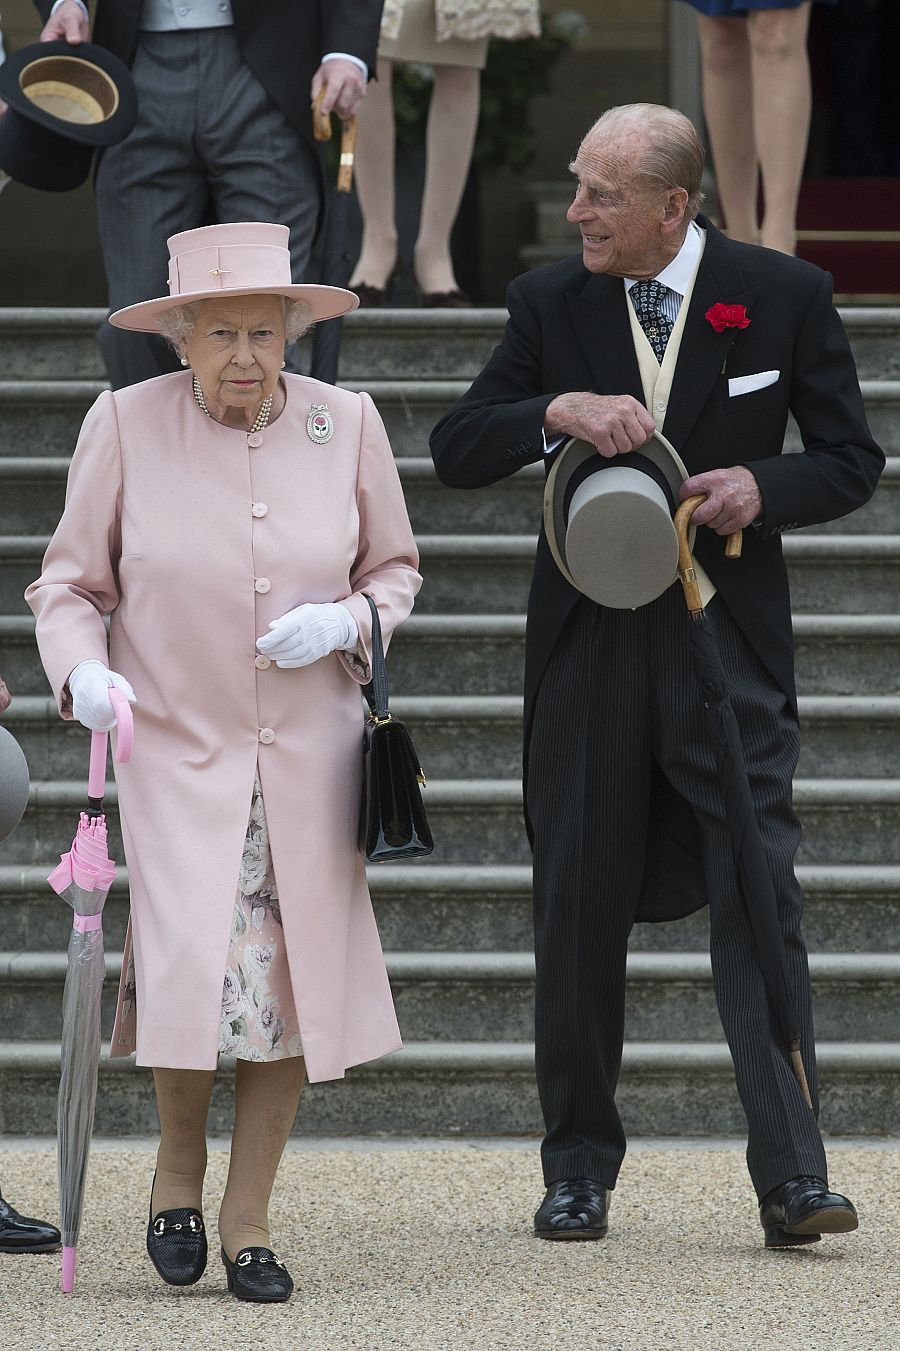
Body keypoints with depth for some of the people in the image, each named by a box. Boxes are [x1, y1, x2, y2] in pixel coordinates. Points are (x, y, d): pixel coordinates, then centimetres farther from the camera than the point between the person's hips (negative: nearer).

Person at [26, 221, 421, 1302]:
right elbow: (70, 582, 4)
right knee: (196, 964, -16)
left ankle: (248, 1215, 13)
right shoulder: (125, 423, -5)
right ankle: (179, 1165, 13)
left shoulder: (344, 424, 1)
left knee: (292, 976, 0)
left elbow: (395, 567, 14)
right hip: (174, 741, -2)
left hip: (308, 754, 2)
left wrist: (350, 620, -8)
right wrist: (82, 669, -16)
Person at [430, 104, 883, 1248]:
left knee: (759, 896, -10)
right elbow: (455, 452, 0)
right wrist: (558, 409, -19)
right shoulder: (549, 300, 4)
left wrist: (764, 487, -15)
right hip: (588, 641, 2)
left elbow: (852, 459, 6)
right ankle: (579, 1166, 18)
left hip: (727, 637, -2)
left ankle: (792, 1178, -11)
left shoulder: (784, 295, 1)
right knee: (578, 907, 5)